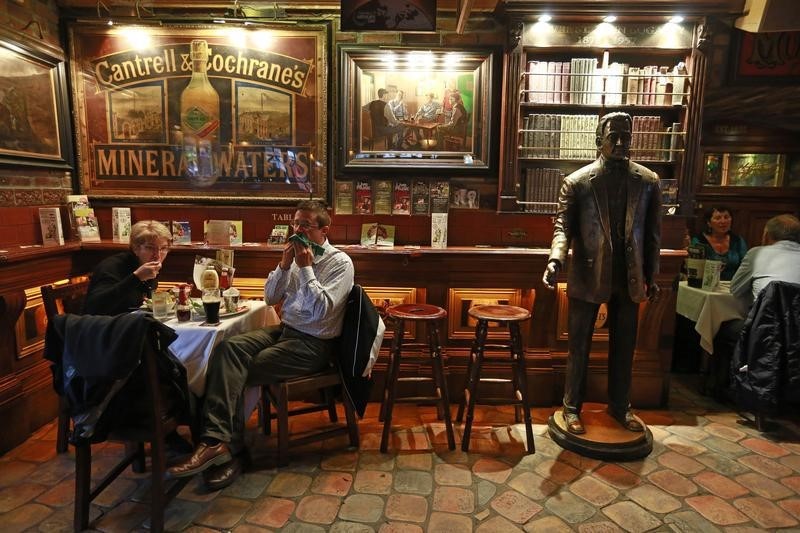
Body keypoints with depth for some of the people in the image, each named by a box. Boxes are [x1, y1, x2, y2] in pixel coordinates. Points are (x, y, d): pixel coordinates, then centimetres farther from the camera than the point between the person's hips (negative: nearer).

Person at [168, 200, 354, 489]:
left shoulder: (340, 262, -8)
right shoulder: (297, 254, 12)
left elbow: (321, 311, -18)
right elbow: (270, 297, 13)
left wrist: (305, 268, -17)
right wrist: (284, 265, -3)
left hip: (313, 344, -6)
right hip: (285, 330, 7)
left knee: (236, 373, -18)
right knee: (228, 348, -21)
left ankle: (218, 443, -6)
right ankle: (217, 440, -27)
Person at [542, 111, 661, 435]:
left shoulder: (648, 181, 3)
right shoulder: (577, 181, -5)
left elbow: (653, 233, 7)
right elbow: (563, 225, -8)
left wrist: (652, 276, 7)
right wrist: (556, 259, -26)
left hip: (629, 278, 3)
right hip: (587, 277, -3)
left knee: (623, 347, 15)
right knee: (579, 347, 8)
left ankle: (620, 406, 35)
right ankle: (572, 407, 24)